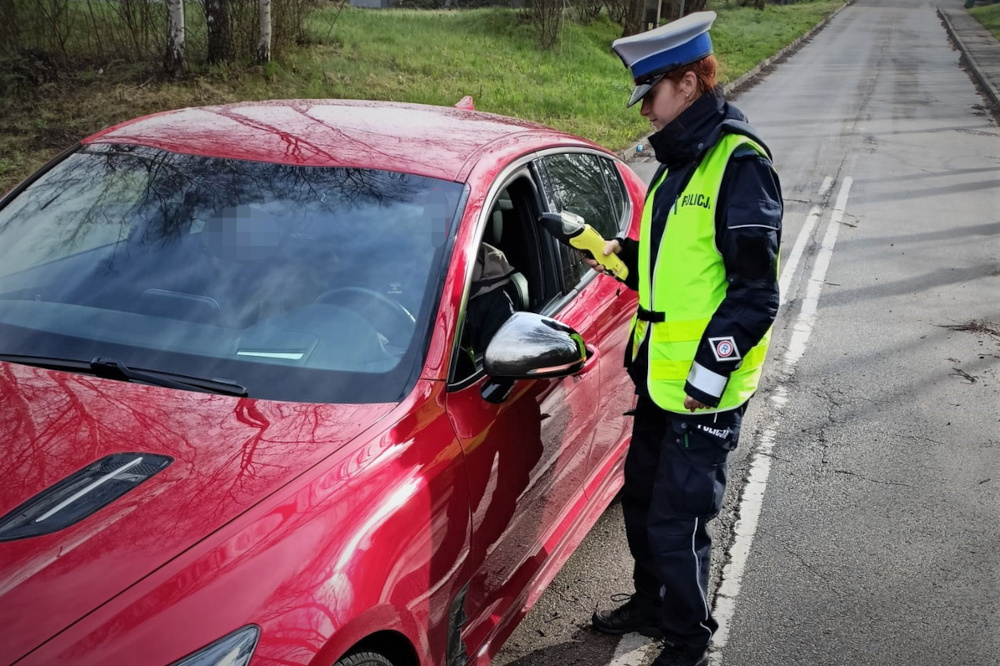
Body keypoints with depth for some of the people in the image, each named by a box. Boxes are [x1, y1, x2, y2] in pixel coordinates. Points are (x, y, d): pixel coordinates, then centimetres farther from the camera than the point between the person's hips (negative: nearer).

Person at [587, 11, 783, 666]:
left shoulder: (739, 163, -16)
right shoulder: (679, 161, 12)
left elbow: (755, 288, -19)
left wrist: (710, 370, -20)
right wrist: (619, 253, 5)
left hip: (706, 388, -9)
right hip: (659, 374, 9)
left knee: (676, 520, 0)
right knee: (641, 498, 21)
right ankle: (650, 605, 41)